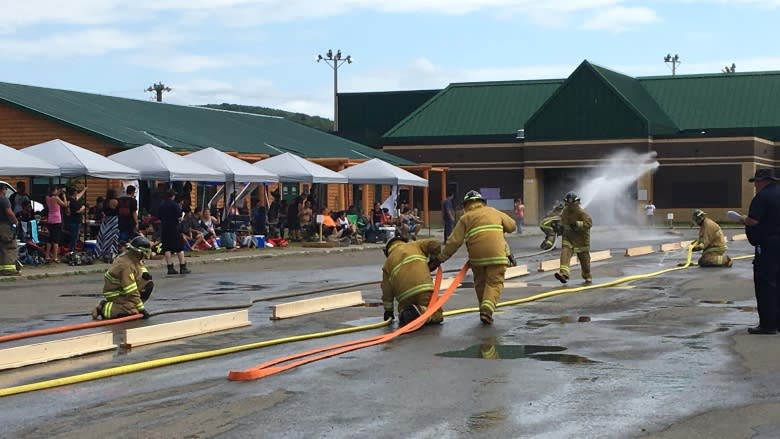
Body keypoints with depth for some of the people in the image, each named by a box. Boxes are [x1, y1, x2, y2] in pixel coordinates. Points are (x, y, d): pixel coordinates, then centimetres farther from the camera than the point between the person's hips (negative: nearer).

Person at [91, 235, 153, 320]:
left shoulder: (135, 258, -3)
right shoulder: (126, 265, -30)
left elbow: (141, 267, 17)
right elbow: (131, 292, -29)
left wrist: (145, 274, -9)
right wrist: (141, 308, -24)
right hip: (115, 293, -9)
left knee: (149, 284, 1)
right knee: (134, 311, -28)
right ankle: (103, 308, -11)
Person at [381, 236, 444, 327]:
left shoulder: (388, 262, 22)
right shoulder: (415, 245, 20)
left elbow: (387, 289, 20)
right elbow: (435, 244, 6)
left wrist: (388, 310, 28)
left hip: (405, 296, 2)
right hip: (424, 289, -2)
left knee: (404, 319, 27)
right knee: (437, 316, 10)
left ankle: (406, 314, -8)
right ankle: (422, 311, -20)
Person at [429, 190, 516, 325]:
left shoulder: (465, 218, 11)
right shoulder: (495, 213, 18)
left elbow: (454, 241, 4)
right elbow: (511, 225, 29)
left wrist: (439, 259, 8)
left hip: (477, 256, 0)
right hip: (497, 254, 0)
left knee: (480, 283, 19)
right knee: (494, 283, 2)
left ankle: (485, 310, 24)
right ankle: (487, 309, -19)